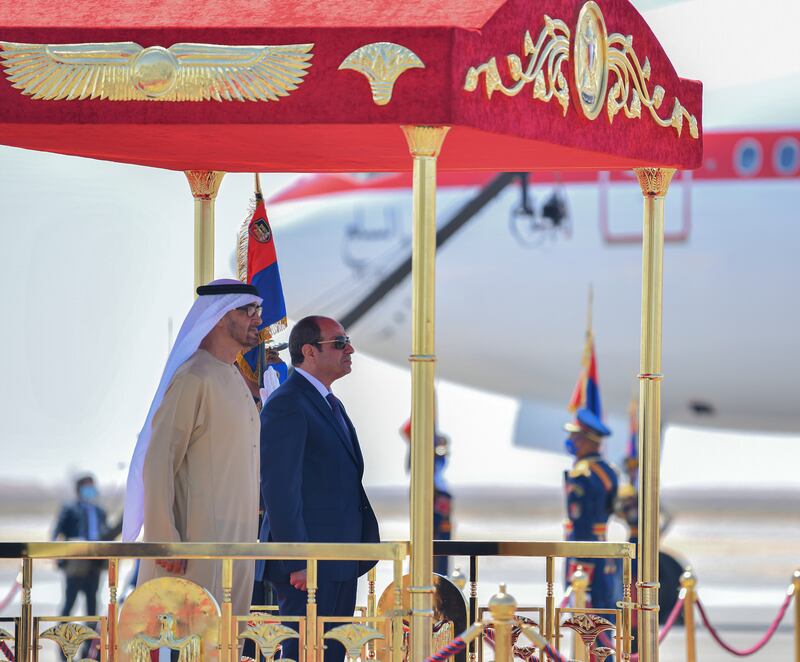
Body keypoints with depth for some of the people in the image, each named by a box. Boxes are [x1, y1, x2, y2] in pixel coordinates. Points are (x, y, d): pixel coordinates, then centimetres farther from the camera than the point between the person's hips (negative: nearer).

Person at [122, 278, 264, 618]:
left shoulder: (237, 381, 17)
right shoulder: (194, 379, -12)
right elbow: (158, 463, -16)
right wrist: (166, 542, -20)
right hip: (200, 537, -9)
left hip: (237, 539, 9)